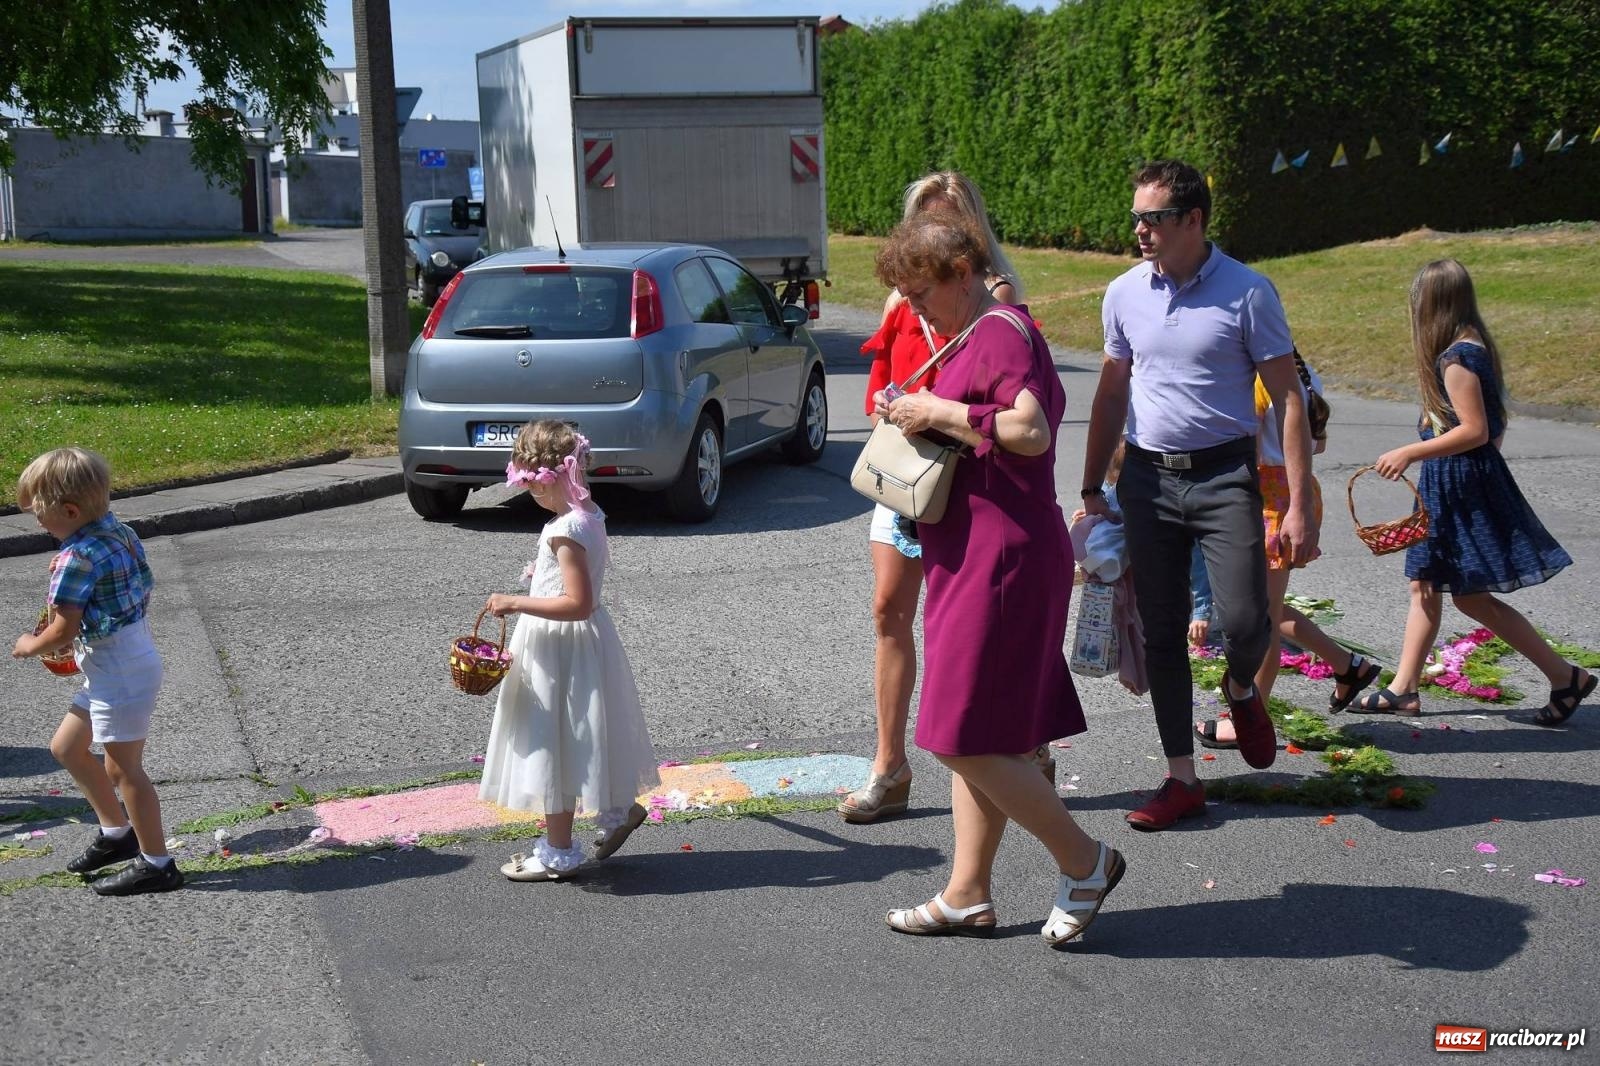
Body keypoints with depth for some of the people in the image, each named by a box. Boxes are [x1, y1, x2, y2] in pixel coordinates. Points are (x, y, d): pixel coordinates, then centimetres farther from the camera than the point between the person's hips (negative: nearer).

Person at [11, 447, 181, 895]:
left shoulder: (77, 558, -22)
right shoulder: (120, 533, 5)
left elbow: (63, 630, -21)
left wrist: (28, 646, -1)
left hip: (119, 673, -10)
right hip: (135, 654, 10)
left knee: (125, 768, 2)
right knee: (65, 747, 20)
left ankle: (156, 864, 13)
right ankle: (117, 831, 30)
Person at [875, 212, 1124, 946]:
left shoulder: (1000, 333, -14)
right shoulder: (973, 337, 18)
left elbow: (1031, 431, -29)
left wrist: (940, 412, -20)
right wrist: (920, 419, 8)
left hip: (1002, 556, -11)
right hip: (972, 555, 11)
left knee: (964, 736, -7)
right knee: (977, 735, 13)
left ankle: (1084, 861, 6)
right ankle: (968, 894, 20)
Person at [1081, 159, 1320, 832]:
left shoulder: (1247, 292, -7)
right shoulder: (1124, 295, 5)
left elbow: (1287, 398, -6)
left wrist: (1299, 507, -12)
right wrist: (1092, 488, 14)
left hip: (1223, 474, -3)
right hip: (1147, 476, 4)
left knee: (1243, 621, -13)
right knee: (1160, 633, 5)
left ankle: (1241, 692, 24)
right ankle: (1182, 779, 16)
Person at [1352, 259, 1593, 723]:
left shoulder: (1456, 359, -19)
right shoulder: (1474, 348, 10)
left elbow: (1475, 431, -23)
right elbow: (1494, 427, 16)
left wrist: (1408, 453, -21)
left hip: (1463, 485, -10)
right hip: (1450, 485, 10)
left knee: (1471, 595, -4)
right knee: (1424, 585, 12)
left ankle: (1566, 676, 4)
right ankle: (1403, 689, 17)